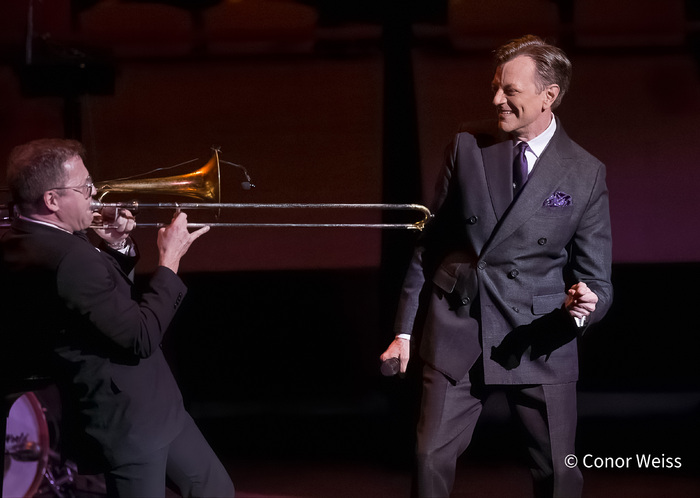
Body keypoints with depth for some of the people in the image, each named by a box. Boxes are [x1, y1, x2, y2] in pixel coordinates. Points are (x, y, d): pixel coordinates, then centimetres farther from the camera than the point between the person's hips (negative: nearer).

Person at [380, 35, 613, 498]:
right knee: (432, 460, -2)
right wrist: (405, 330, 5)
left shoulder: (585, 173, -3)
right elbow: (430, 244, 7)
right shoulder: (468, 148, 2)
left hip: (539, 342, -1)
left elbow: (596, 278, -1)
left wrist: (584, 306, -25)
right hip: (457, 332, 1)